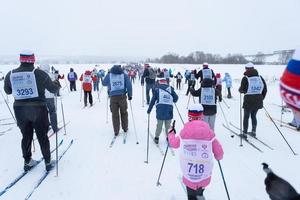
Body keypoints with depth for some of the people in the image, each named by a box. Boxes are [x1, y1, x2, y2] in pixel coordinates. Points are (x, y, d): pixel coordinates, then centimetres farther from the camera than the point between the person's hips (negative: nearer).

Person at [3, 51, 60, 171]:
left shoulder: (10, 75, -2)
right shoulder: (39, 73, -12)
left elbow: (7, 91, 14)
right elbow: (53, 89, -2)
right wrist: (56, 83, 19)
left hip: (20, 109, 3)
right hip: (38, 109, -3)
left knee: (26, 136, 19)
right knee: (42, 136, 10)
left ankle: (27, 162, 30)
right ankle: (48, 162, 20)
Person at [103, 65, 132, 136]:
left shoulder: (109, 75, 5)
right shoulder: (124, 75, 3)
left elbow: (104, 83, 18)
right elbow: (129, 85, -4)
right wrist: (130, 95, 3)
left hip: (113, 97, 0)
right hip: (122, 96, 0)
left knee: (115, 114, 10)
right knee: (124, 113, 18)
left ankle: (116, 131, 14)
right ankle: (125, 128, 29)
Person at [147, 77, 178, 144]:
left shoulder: (157, 89, 7)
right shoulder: (170, 88, 9)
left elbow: (153, 100, 6)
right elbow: (176, 98, 7)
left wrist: (149, 109, 12)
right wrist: (172, 100, 30)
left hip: (160, 109, 0)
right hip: (169, 110, 1)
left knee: (159, 125, 11)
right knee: (168, 125, 13)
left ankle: (156, 138, 21)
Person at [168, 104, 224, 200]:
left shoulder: (184, 131, -9)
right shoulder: (209, 132, -10)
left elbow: (174, 143, 10)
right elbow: (219, 152, -3)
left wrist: (171, 133, 29)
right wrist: (218, 156, 21)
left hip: (189, 175, 0)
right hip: (204, 175, 0)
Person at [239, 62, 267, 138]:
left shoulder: (245, 78, -9)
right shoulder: (260, 77, 6)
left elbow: (242, 90, -12)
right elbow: (265, 89, 7)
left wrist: (240, 90, 10)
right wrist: (261, 98, 17)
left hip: (249, 100, -4)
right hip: (258, 100, 5)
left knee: (246, 117, 7)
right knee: (253, 116, 19)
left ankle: (245, 133, 11)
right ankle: (253, 132, 26)